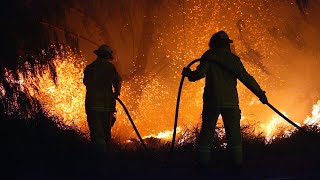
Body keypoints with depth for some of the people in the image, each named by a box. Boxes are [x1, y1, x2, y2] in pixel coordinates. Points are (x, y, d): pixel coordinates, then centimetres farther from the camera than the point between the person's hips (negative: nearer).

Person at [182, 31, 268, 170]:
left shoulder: (208, 57, 0)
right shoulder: (233, 59, 5)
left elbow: (200, 73, -13)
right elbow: (246, 78, -1)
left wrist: (189, 74, 7)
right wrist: (260, 93, 2)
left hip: (212, 101, -1)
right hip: (230, 101, 1)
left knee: (207, 130, 8)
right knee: (233, 131, 7)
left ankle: (203, 160, 8)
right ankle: (237, 161, 4)